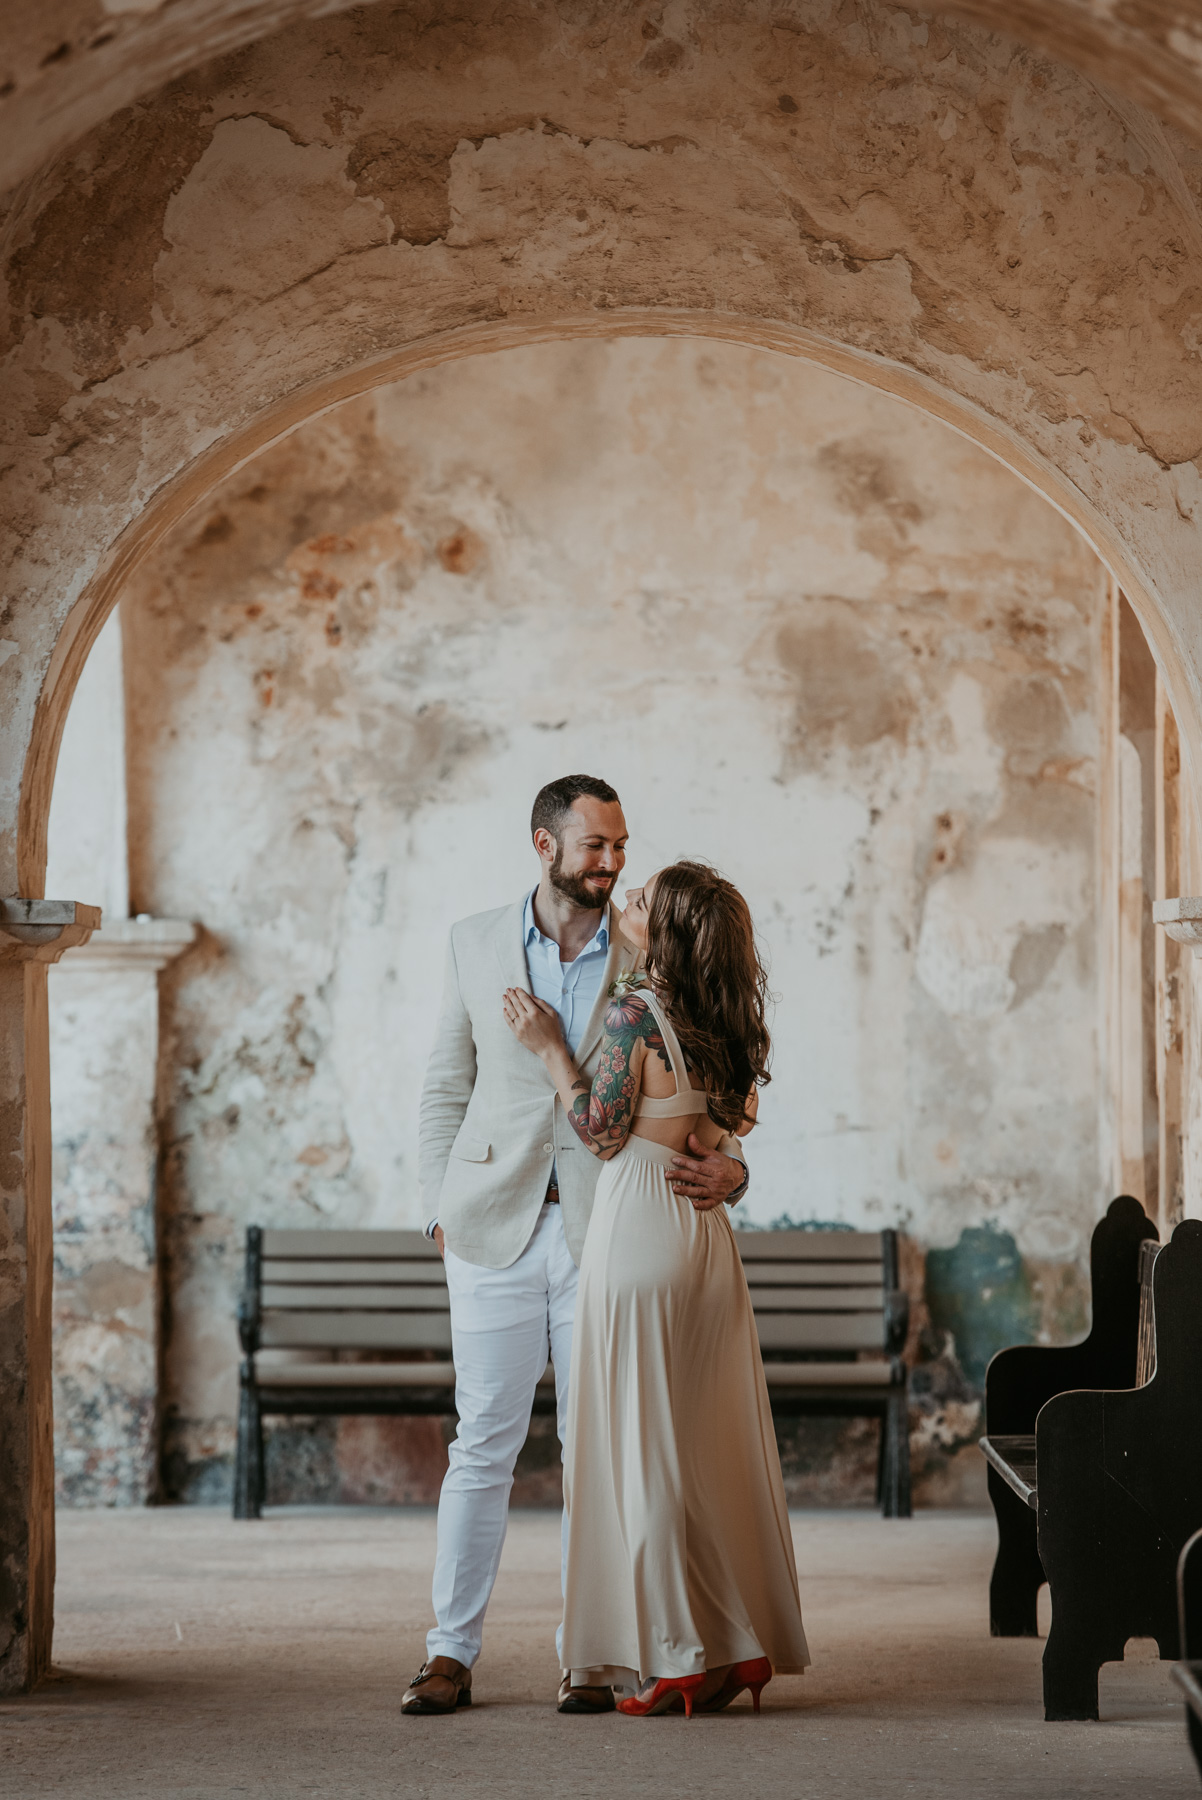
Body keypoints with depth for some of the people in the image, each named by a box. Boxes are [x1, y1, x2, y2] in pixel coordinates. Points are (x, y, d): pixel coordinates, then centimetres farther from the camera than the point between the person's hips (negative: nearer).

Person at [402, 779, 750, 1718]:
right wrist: (441, 1210, 3)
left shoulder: (648, 965, 2)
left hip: (602, 1224, 0)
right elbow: (446, 1090, 10)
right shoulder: (476, 945, 6)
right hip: (496, 1226, 0)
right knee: (484, 1443, 1)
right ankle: (452, 1653, 7)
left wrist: (726, 1169, -16)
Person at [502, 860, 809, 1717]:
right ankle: (744, 1644, 13)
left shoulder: (636, 1010, -13)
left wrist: (550, 1046, -3)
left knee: (645, 1435, -1)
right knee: (713, 1436, 10)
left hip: (641, 1223, -7)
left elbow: (601, 1129, -10)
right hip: (708, 1227, 7)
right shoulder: (727, 1021, 8)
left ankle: (678, 1657, 0)